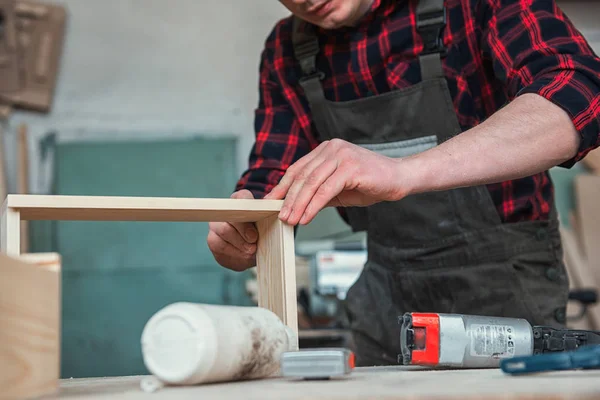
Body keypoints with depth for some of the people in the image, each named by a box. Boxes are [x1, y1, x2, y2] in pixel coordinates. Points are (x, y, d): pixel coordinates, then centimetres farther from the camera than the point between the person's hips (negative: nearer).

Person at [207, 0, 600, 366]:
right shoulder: (286, 51, 1)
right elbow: (270, 181, 2)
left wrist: (404, 172, -43)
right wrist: (236, 229, -23)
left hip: (505, 294, -4)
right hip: (387, 305, 4)